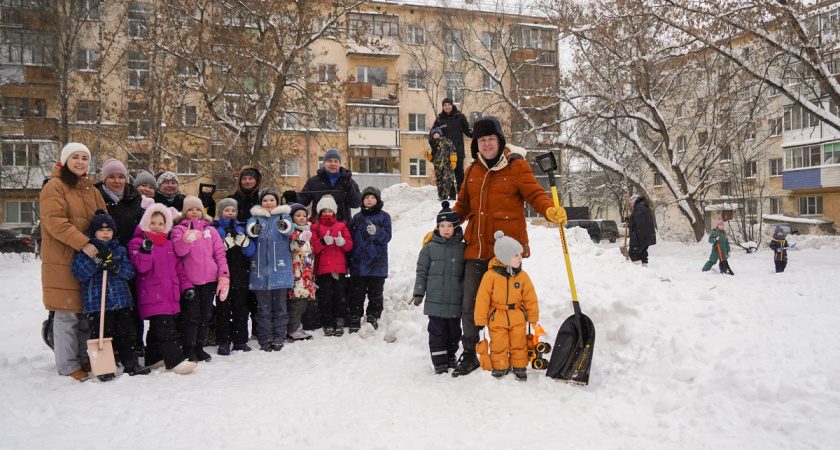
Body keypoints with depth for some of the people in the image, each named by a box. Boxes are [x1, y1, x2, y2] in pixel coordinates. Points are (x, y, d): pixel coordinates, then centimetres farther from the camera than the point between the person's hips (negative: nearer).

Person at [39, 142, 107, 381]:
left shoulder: (92, 191, 18)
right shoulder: (55, 187, -5)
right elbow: (55, 222, -16)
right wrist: (83, 243, -23)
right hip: (62, 261, -7)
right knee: (67, 314, -4)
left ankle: (84, 359, 23)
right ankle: (68, 366, 6)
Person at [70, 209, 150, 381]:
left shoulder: (119, 249, 13)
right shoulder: (85, 250, 2)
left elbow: (130, 271, 5)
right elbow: (79, 273, -10)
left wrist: (116, 266, -14)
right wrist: (96, 259, -21)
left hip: (121, 299, 4)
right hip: (96, 302, -4)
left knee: (126, 333, 9)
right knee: (101, 336, -1)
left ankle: (131, 364, 20)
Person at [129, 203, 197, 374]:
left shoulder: (169, 244, 17)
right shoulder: (137, 243, -2)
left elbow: (179, 268, 19)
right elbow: (142, 267, -16)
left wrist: (186, 286, 11)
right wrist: (146, 250, -30)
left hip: (170, 295, 7)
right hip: (152, 297, -6)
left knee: (157, 328, 16)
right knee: (165, 329, -12)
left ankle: (153, 359, 26)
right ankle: (176, 361, -13)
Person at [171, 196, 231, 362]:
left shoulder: (210, 230, 15)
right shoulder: (179, 229, 4)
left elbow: (220, 253, 11)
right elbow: (178, 251, -14)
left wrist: (224, 276, 1)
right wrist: (187, 238, -33)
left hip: (209, 279, 4)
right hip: (189, 280, -4)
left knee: (205, 315, 10)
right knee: (191, 315, -3)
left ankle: (199, 347, 21)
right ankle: (189, 350, 6)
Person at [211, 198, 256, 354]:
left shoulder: (242, 228, 13)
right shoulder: (214, 228, 3)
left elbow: (251, 251, 4)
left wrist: (244, 241, -14)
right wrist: (225, 244, -22)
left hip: (240, 275, 3)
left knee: (241, 308, 7)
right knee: (223, 309, 0)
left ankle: (240, 341, 15)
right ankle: (224, 342, 8)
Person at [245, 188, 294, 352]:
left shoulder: (284, 216, 8)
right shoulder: (256, 217, 11)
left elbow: (289, 229, -15)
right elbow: (249, 227, -12)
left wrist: (283, 226, -40)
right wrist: (254, 229, -37)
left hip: (280, 269, -1)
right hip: (260, 269, 1)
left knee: (279, 306, 3)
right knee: (263, 307, 5)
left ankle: (279, 338, 12)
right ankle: (265, 340, 11)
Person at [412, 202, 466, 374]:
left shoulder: (463, 248, 4)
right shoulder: (430, 248, 2)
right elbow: (422, 272, 5)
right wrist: (418, 293, 0)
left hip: (455, 301, 1)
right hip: (435, 300, -1)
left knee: (454, 331, 13)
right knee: (437, 331, 2)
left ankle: (451, 357, 32)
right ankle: (439, 362, 13)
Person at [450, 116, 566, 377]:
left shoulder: (517, 167, -2)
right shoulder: (472, 172, 13)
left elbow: (535, 195, -4)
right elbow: (462, 207, 21)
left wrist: (550, 210, -25)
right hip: (477, 248, 5)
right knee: (469, 305, 8)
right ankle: (469, 355, 22)